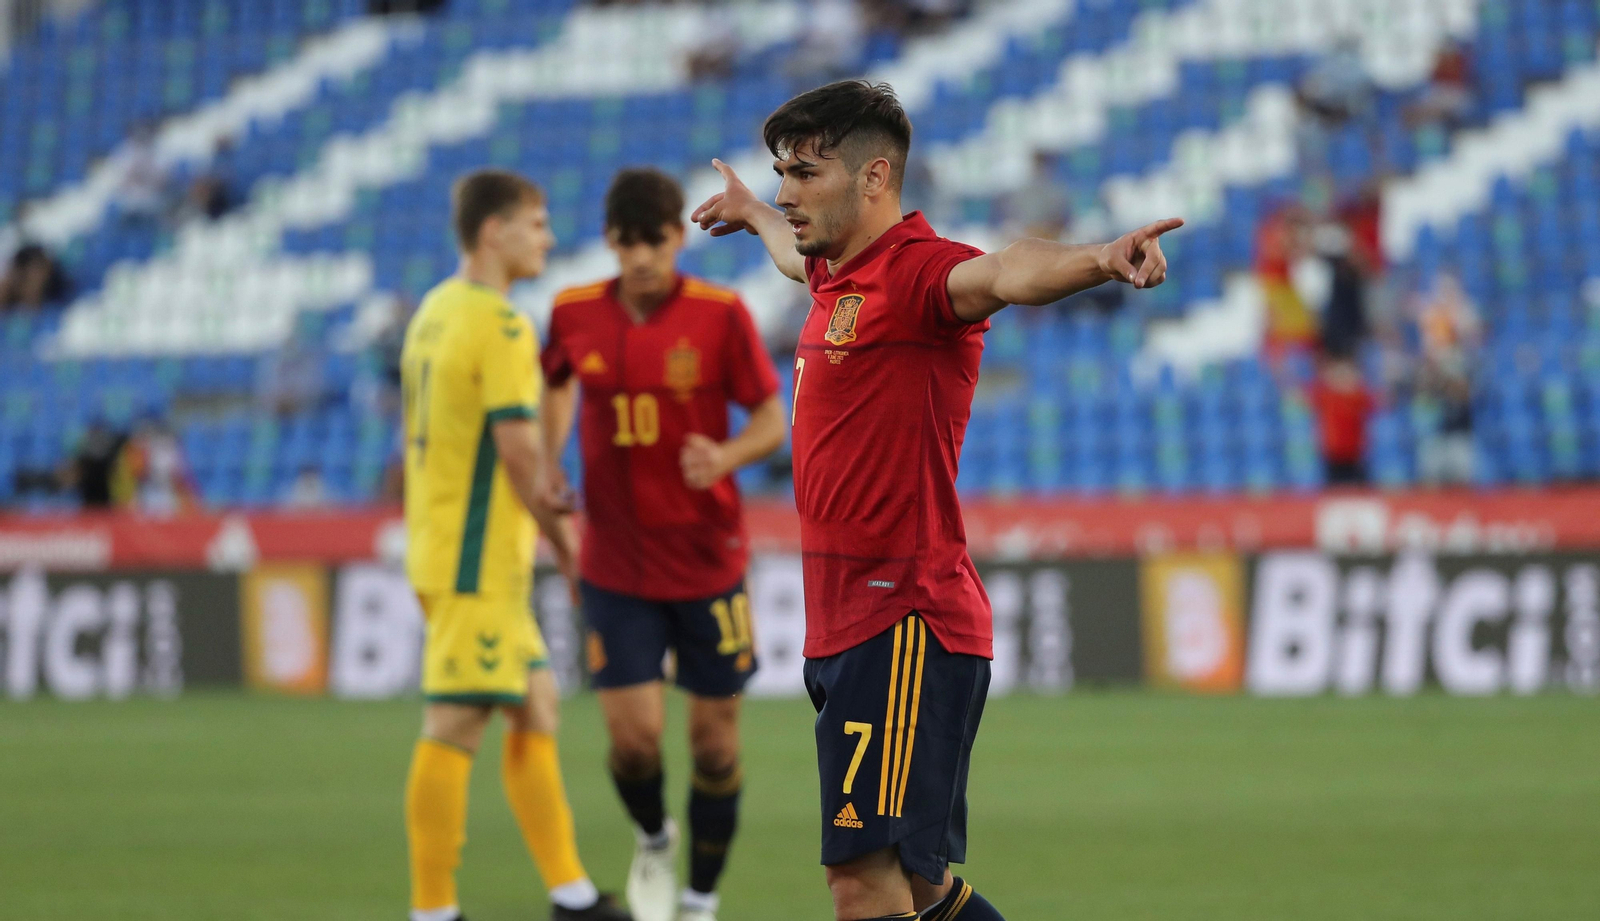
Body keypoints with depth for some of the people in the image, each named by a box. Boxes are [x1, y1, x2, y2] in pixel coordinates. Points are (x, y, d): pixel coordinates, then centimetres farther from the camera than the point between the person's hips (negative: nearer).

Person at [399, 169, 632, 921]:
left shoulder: (433, 313, 14)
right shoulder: (501, 327, -15)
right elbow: (518, 449, -20)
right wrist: (563, 539, -10)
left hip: (435, 543, 10)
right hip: (479, 557, -10)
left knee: (536, 707, 14)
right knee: (455, 726, -7)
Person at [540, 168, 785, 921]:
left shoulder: (720, 315, -10)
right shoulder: (575, 315, -2)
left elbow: (772, 420, -3)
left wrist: (727, 456, -24)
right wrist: (549, 459, 3)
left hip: (709, 560, -1)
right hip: (615, 563, 1)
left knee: (714, 736, 4)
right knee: (633, 732, -8)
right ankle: (653, 840, 25)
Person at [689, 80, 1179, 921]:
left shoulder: (915, 270, -13)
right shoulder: (840, 276, 16)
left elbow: (1005, 273, -36)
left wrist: (1098, 261, -57)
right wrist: (750, 214, 64)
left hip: (906, 631, -10)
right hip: (845, 630, 10)